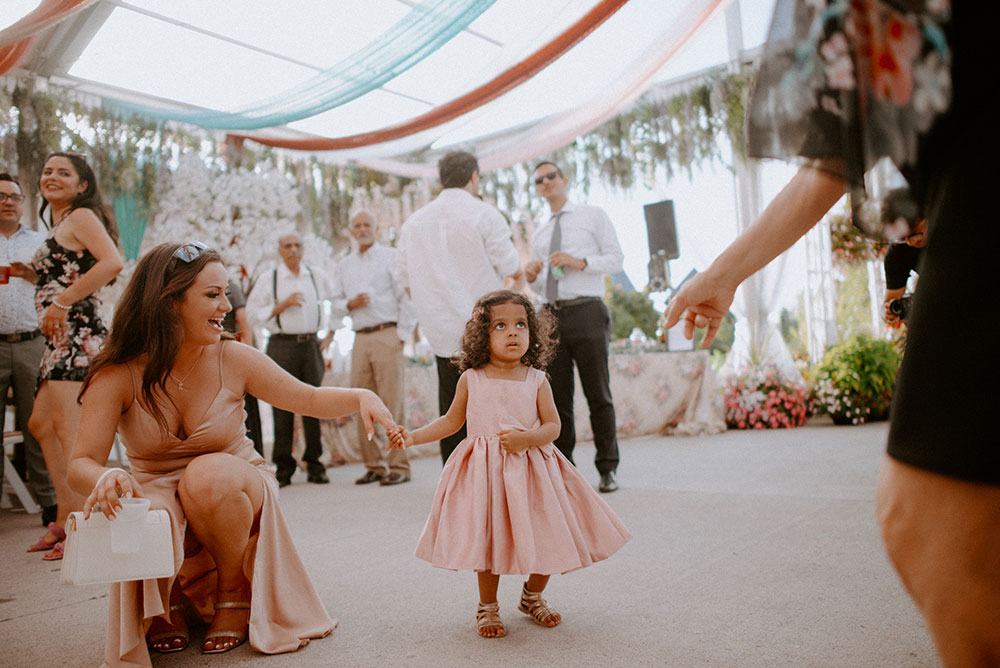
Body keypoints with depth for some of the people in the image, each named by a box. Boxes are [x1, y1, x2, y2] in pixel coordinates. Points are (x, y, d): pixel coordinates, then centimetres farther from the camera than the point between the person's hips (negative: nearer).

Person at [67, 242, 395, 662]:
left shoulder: (233, 361, -12)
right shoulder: (117, 376, -14)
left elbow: (308, 399, -3)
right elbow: (81, 464, -17)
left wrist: (361, 397, -23)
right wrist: (105, 478, -42)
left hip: (234, 491, 0)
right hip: (157, 495, 0)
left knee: (208, 474, -35)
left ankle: (233, 591, -5)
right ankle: (166, 599, 6)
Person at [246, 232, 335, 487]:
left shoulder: (318, 277, 12)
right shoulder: (268, 279, 6)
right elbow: (254, 314, 2)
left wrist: (330, 334, 13)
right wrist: (282, 305, -10)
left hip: (311, 344, 2)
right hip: (282, 345, -1)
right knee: (282, 406, -3)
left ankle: (314, 464, 8)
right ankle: (283, 467, 5)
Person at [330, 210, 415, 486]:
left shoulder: (391, 256, 4)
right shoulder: (345, 265, 20)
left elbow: (407, 297, -2)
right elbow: (335, 304, 20)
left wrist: (402, 334, -9)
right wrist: (351, 304, -2)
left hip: (387, 335, -5)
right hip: (360, 339, 5)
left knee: (391, 403, -8)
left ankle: (398, 466, -4)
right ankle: (374, 466, 12)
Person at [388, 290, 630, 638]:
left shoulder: (536, 380, 0)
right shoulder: (471, 378, 1)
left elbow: (553, 425, -3)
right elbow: (452, 420, 10)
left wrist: (526, 438, -22)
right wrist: (412, 436, 3)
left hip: (532, 470, 1)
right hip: (484, 471, -1)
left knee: (547, 541, 5)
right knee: (488, 542, 1)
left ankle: (532, 597, 34)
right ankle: (488, 607, 26)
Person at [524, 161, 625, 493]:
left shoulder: (593, 215, 10)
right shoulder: (539, 235, 22)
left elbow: (616, 259, 3)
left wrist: (580, 262, -13)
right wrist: (531, 276, -1)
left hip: (585, 313, -4)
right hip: (551, 316, 4)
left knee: (598, 394, -2)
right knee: (558, 397, 3)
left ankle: (607, 469, 7)